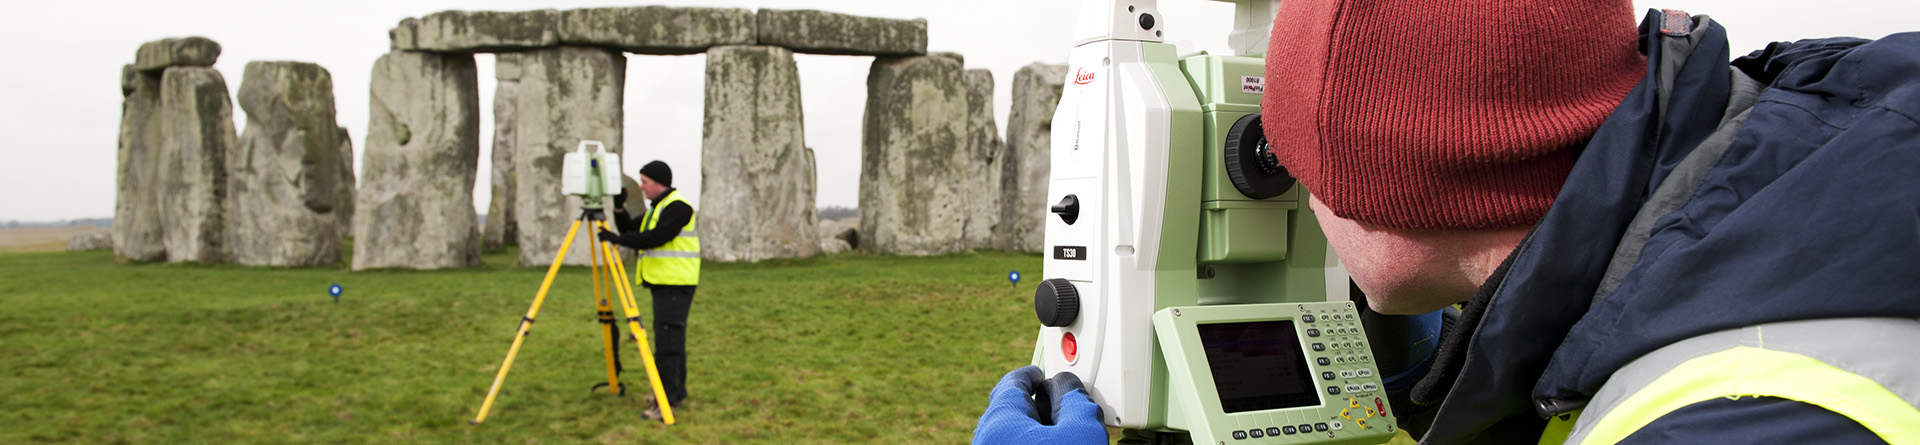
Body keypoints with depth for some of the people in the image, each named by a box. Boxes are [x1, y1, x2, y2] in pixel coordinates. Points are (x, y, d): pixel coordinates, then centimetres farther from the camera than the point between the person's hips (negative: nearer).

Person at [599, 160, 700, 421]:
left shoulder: (677, 206, -12)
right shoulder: (657, 208, 20)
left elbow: (655, 237, -22)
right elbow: (632, 231, 19)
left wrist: (618, 239, -17)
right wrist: (619, 208, 7)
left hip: (675, 284, -10)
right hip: (663, 283, 10)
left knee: (667, 341, -12)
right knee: (671, 340, 14)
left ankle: (667, 401, -12)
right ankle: (677, 393, 22)